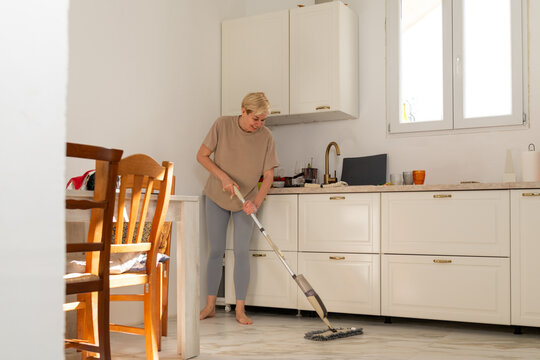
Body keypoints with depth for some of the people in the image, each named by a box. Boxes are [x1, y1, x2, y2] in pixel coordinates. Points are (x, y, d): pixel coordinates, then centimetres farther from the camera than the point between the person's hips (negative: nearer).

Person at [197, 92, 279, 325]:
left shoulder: (265, 136, -13)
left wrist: (256, 202, -26)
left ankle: (240, 309, 3)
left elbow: (268, 176, -11)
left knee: (242, 251, -4)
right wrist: (223, 177, -22)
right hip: (217, 197, 0)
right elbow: (202, 155, -9)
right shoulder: (223, 125, -14)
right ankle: (210, 305, 15)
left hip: (245, 201, 0)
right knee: (216, 251, 4)